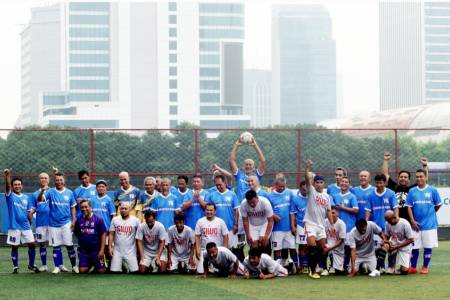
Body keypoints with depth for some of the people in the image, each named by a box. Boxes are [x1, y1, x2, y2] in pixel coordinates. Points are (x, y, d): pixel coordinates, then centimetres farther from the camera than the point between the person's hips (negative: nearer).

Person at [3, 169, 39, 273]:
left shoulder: (26, 198, 10)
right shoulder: (10, 196, -1)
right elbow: (7, 186, -21)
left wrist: (30, 224, 12)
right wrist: (7, 176, -37)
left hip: (26, 226, 3)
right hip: (14, 226, -3)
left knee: (32, 244, -1)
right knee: (14, 247, 3)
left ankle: (31, 265, 14)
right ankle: (15, 266, 15)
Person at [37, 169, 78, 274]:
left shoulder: (69, 193, 4)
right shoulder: (50, 192, -1)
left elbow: (73, 207, 10)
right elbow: (40, 199, -15)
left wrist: (74, 220, 0)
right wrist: (42, 191, -34)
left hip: (66, 223, 0)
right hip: (53, 223, 0)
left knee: (69, 245, -3)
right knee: (56, 246, 6)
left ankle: (74, 266, 5)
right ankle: (58, 266, 14)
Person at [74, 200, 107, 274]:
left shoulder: (98, 219, -9)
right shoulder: (79, 220, 0)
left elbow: (103, 235, -9)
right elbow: (76, 233, 14)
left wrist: (102, 250, -13)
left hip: (96, 250, -2)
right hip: (83, 250, 3)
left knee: (101, 270, -4)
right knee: (82, 270, -5)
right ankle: (90, 265, 27)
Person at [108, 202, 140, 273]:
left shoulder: (135, 220, -2)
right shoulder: (115, 219, 3)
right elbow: (111, 234, 6)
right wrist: (110, 247, -2)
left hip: (130, 251, -2)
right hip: (117, 251, 2)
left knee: (134, 270, -5)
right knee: (114, 271, 0)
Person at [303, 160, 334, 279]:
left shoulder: (326, 196, 10)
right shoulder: (311, 191, -2)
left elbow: (328, 211, 13)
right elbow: (307, 179, -19)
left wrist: (332, 225, 7)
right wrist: (307, 167, -34)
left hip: (321, 224, 6)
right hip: (310, 223, -5)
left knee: (321, 248, 7)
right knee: (312, 246, -18)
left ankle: (313, 268, 22)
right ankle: (313, 271, -13)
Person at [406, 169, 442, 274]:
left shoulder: (432, 190, -2)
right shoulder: (412, 191, 4)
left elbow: (438, 205, 7)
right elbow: (409, 207, 3)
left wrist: (430, 214, 8)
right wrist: (412, 221, -6)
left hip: (429, 224, -2)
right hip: (416, 224, 2)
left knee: (428, 246, 2)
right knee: (414, 246, 5)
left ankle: (425, 267, 13)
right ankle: (413, 267, 15)